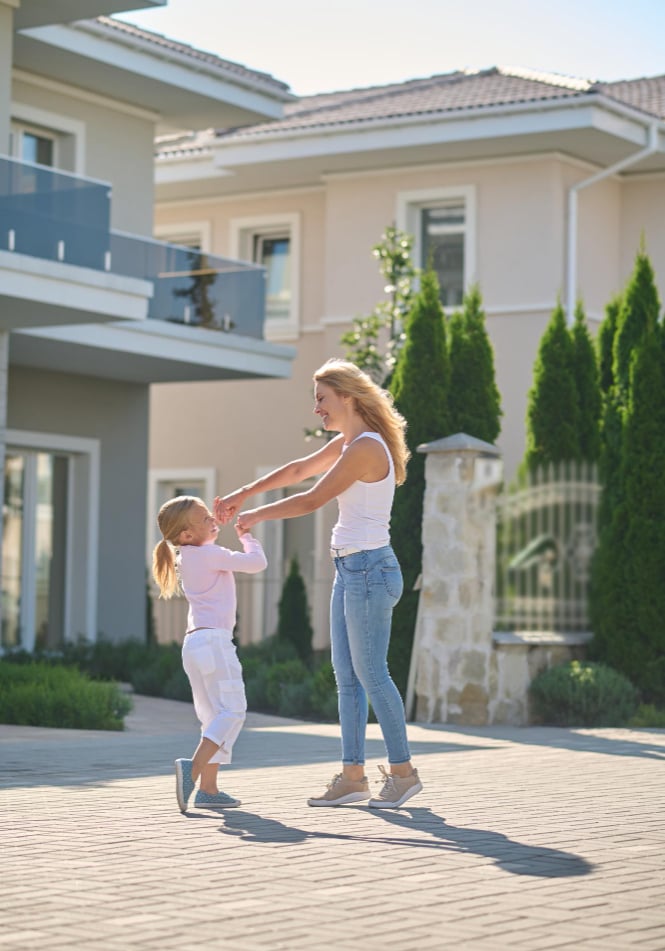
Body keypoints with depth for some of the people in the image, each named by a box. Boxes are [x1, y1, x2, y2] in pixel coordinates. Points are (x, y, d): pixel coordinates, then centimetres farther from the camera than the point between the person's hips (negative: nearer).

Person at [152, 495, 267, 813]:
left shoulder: (187, 557, 17)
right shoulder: (211, 555, -10)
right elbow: (256, 562, -12)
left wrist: (213, 527, 29)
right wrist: (246, 536, 6)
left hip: (194, 644, 10)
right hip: (214, 640, -10)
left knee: (214, 717, 11)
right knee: (231, 710, -12)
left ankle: (208, 788, 4)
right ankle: (193, 768, -30)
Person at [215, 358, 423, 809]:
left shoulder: (365, 448, -17)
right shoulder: (350, 441, 14)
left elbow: (312, 499, -14)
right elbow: (299, 469, 24)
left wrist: (257, 515, -1)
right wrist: (242, 496, 21)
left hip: (369, 570, -10)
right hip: (351, 569, 10)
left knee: (371, 674, -4)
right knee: (347, 677, 9)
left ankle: (403, 771, 4)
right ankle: (353, 776, 12)